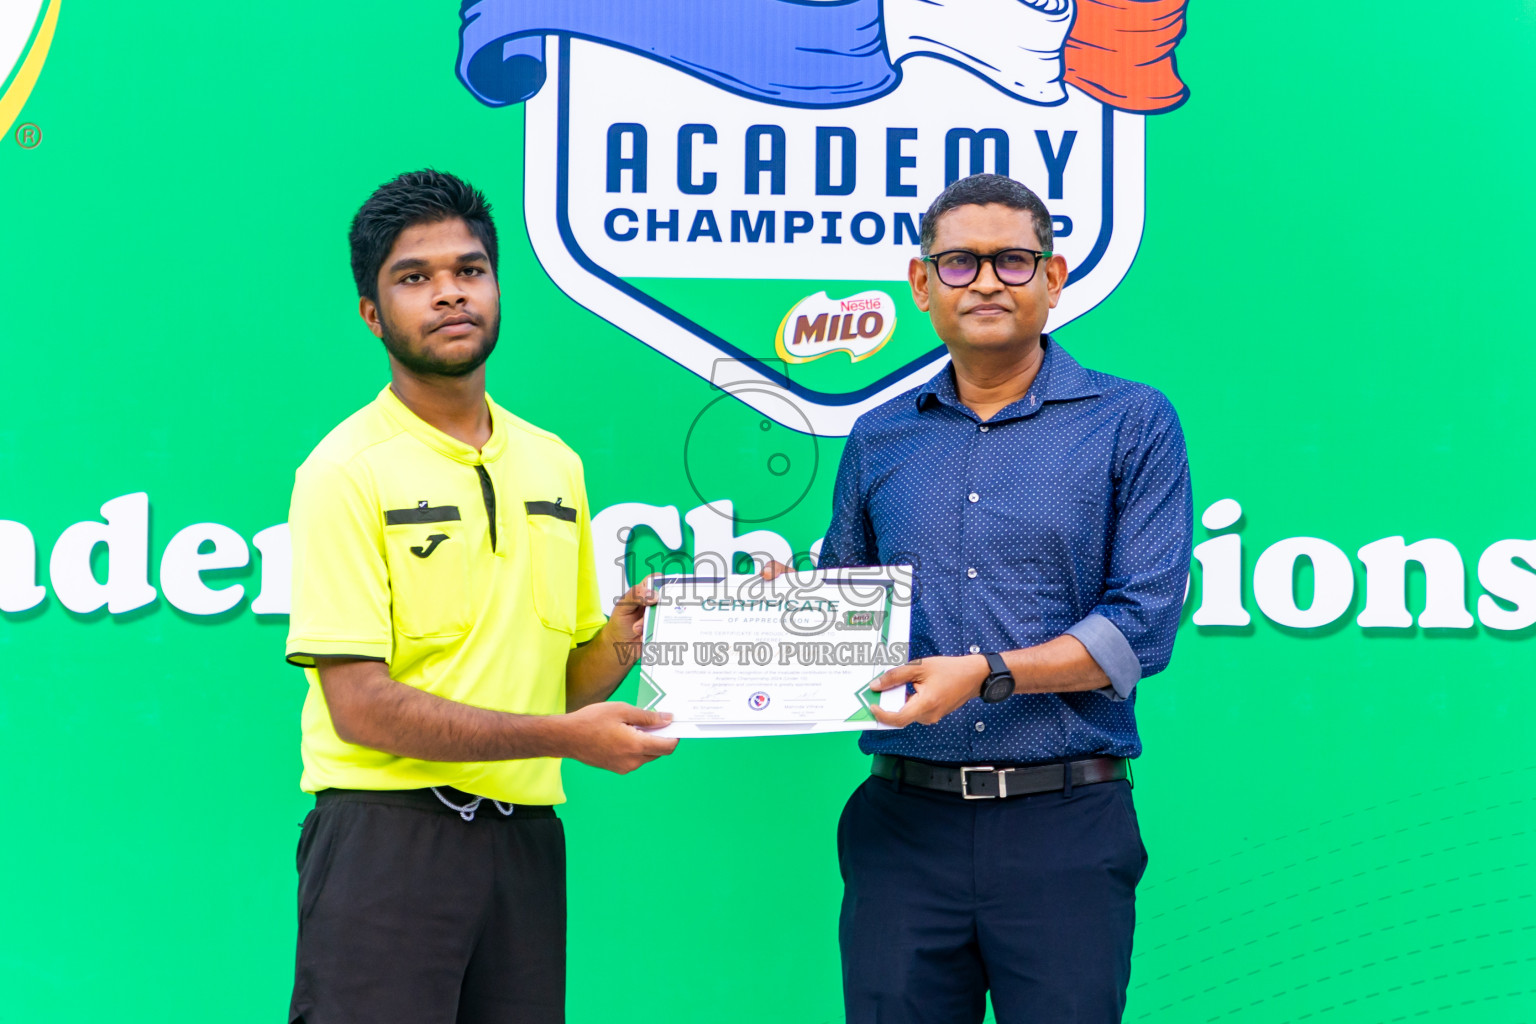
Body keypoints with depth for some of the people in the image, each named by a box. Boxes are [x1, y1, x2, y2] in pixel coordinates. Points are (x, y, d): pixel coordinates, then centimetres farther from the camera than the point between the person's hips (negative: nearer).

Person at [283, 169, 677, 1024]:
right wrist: (561, 736, -17)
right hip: (388, 833, -5)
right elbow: (361, 704, -14)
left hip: (526, 836, 5)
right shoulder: (347, 470, -6)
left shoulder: (556, 465, 13)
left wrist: (620, 639, -3)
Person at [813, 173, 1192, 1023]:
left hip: (1064, 824, -2)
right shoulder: (879, 439, 14)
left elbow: (1142, 626, -7)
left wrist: (988, 673, -17)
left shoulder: (1132, 425, 3)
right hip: (905, 821, 3)